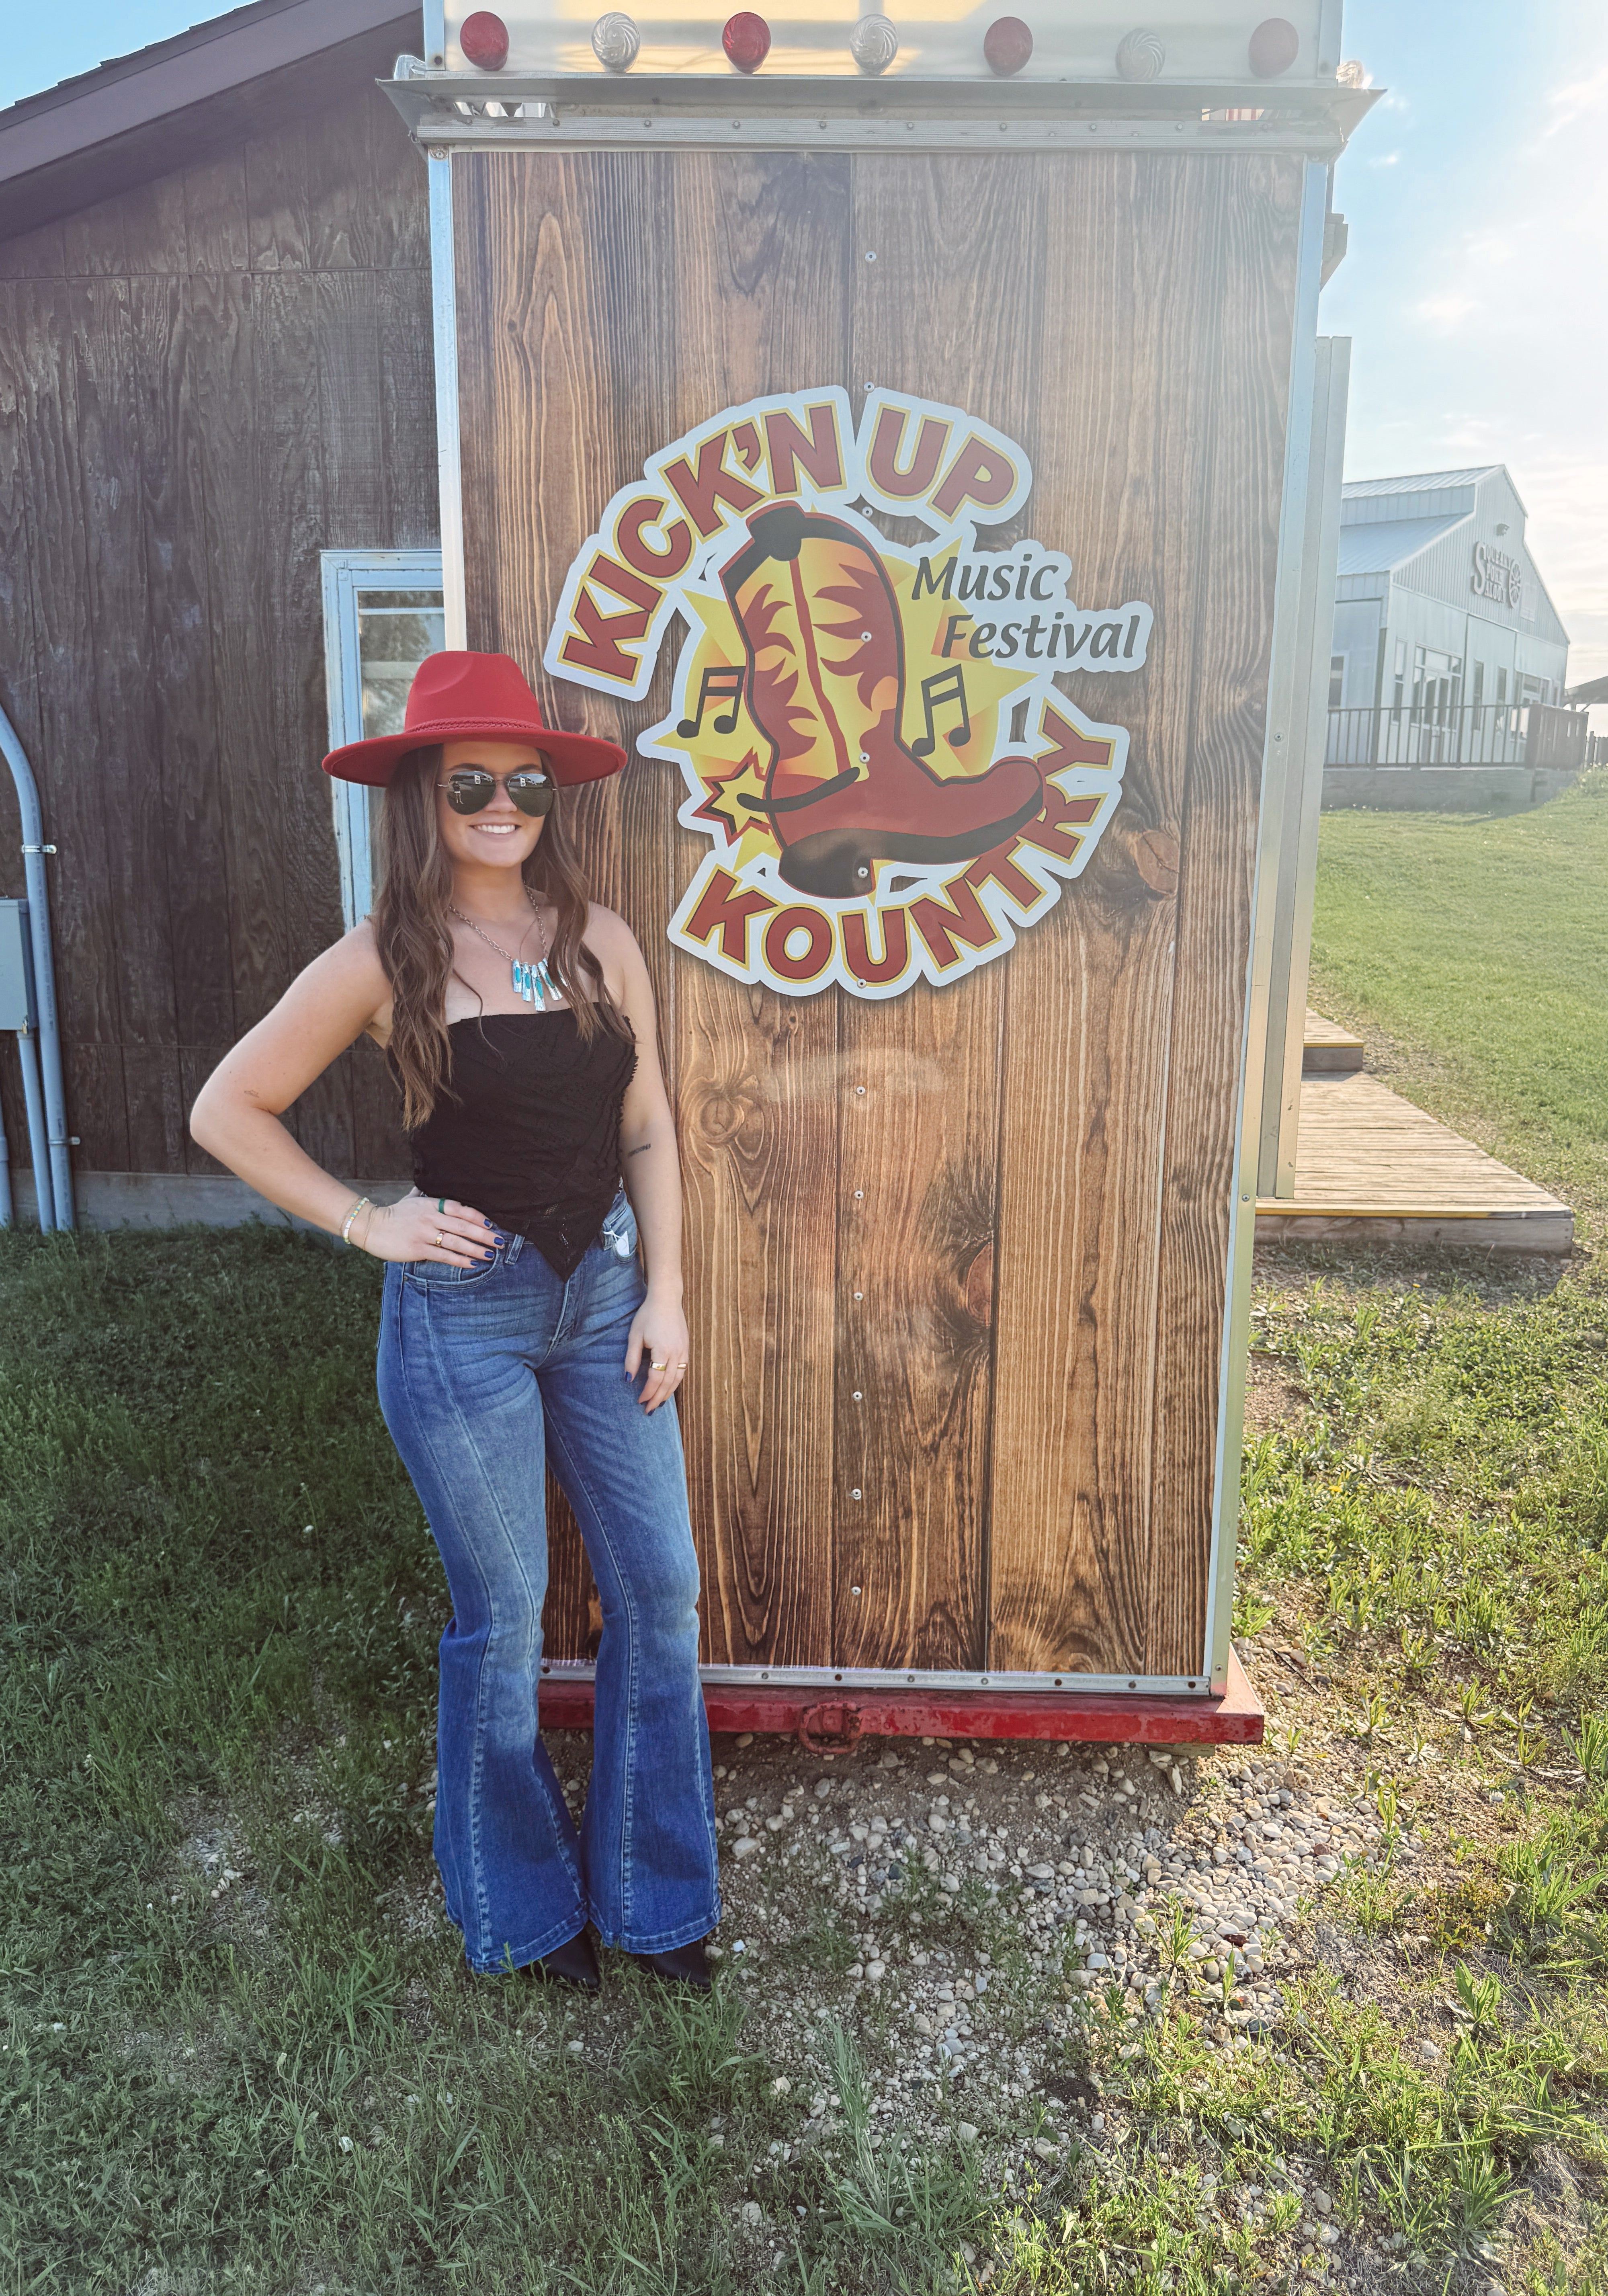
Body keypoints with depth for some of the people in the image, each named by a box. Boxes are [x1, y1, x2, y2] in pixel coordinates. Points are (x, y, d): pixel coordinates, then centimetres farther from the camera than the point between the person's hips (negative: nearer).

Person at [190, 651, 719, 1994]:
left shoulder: (602, 942, 3)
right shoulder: (385, 964, -7)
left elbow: (647, 1130, 6)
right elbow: (227, 1111, -1)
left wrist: (664, 1295, 0)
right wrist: (367, 1223, -7)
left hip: (603, 1295, 4)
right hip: (463, 1313, -4)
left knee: (661, 1592, 8)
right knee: (503, 1618, 8)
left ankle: (650, 1890, 30)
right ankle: (524, 1908, 33)